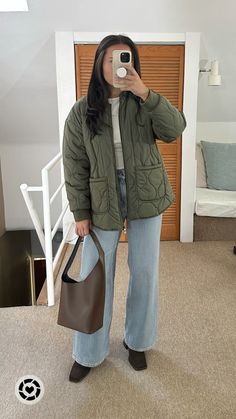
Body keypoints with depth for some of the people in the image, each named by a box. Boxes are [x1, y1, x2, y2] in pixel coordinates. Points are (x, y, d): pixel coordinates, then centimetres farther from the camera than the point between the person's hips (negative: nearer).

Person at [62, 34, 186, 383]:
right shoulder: (81, 111, -3)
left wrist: (146, 93, -27)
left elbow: (175, 129, -16)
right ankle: (88, 353, 28)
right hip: (102, 203, -1)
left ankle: (137, 340, 35)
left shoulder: (145, 104, 0)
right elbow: (74, 166, -3)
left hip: (145, 198, 1)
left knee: (145, 273, 10)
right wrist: (80, 213, -5)